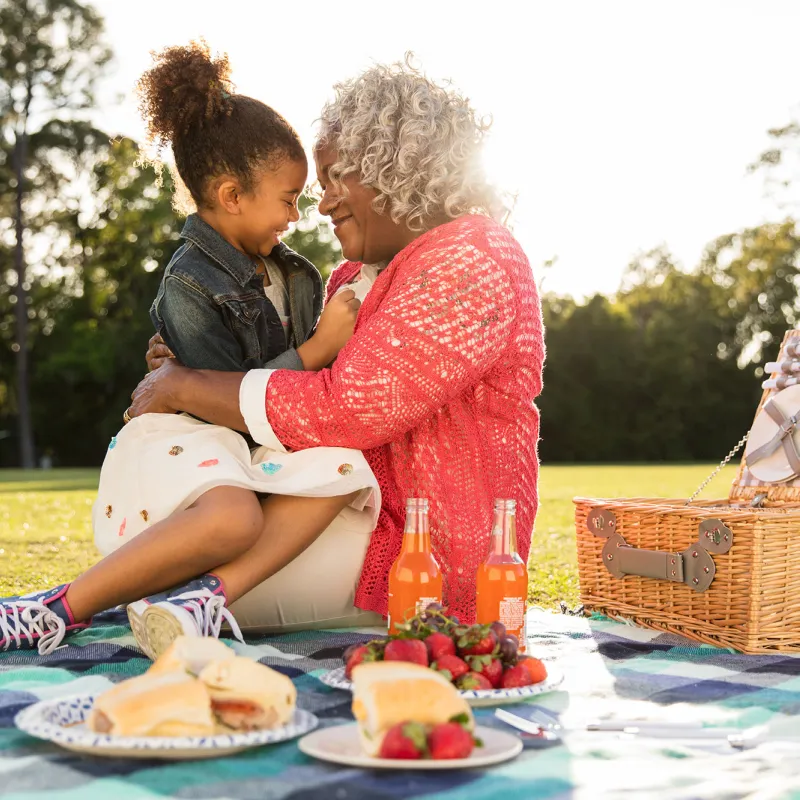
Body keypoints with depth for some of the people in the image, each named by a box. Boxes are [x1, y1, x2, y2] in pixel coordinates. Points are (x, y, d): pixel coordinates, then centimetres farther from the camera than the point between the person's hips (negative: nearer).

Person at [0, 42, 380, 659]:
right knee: (233, 516, -40)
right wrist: (317, 349, -18)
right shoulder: (190, 284, -13)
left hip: (262, 444, 7)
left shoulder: (292, 273, 13)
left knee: (341, 467, -26)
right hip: (187, 435, -7)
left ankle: (210, 591, -38)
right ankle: (62, 609, -29)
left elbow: (308, 377, 25)